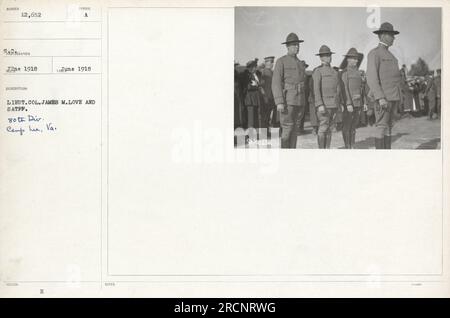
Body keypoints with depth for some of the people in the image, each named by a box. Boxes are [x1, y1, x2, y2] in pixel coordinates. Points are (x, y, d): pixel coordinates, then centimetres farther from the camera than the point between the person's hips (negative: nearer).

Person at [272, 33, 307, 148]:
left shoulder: (300, 64, 17)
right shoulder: (281, 61, -5)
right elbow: (276, 83, -12)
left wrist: (303, 105, 18)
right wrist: (279, 102, -22)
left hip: (298, 101, 7)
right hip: (287, 100, -7)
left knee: (294, 129, 8)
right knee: (287, 129, -9)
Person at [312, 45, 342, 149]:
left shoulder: (334, 71, 18)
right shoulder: (318, 71, -4)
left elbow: (338, 88, 19)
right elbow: (316, 89, -12)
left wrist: (339, 104, 14)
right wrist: (320, 105, -21)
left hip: (334, 105, 7)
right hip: (324, 104, -7)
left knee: (329, 128, 8)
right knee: (323, 128, -9)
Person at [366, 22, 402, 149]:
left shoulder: (389, 55, 21)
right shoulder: (374, 54, -8)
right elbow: (372, 79, -17)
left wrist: (396, 99, 20)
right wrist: (381, 98, -25)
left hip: (393, 97, 9)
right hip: (383, 97, -9)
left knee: (389, 126, 8)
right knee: (381, 126, -9)